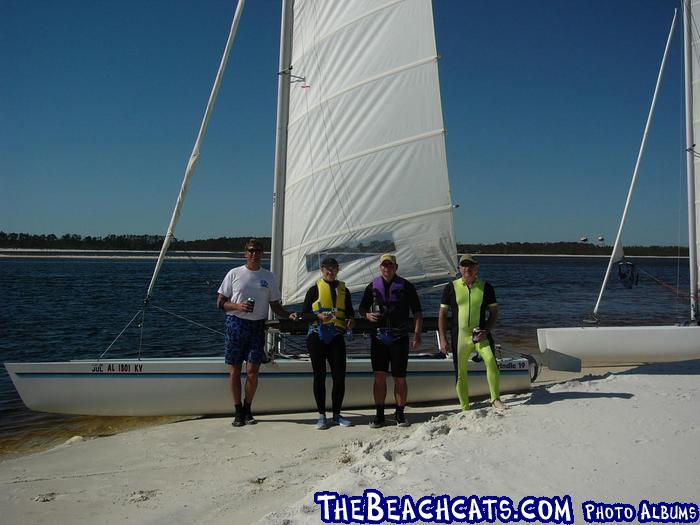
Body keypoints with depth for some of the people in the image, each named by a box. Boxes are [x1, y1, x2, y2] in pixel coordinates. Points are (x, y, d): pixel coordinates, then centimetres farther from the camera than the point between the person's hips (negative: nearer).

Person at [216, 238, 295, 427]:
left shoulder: (269, 276, 10)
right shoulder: (234, 274, 4)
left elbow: (275, 305, 13)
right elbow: (220, 302, 4)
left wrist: (289, 315, -4)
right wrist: (238, 306, -13)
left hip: (257, 326, 1)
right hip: (236, 324, -1)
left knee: (252, 371, -4)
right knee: (235, 370, 2)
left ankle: (247, 409, 14)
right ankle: (238, 411, 15)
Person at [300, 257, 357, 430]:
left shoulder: (343, 290, 13)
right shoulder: (315, 289, 4)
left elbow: (350, 312, 20)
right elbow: (304, 315, 2)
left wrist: (351, 321, -2)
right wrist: (318, 316, -17)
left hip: (336, 338, 2)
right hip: (317, 337, -2)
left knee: (340, 376, -1)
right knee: (320, 376, 3)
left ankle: (336, 415, 13)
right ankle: (322, 415, 13)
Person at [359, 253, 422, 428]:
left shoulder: (406, 286, 2)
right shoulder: (373, 287, 9)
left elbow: (417, 313, 3)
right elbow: (362, 308, 17)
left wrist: (417, 335, -6)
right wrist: (367, 315, -6)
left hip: (399, 337, -2)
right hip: (379, 337, 2)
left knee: (400, 379, 2)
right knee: (379, 376, 0)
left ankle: (400, 414, 15)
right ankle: (379, 414, 10)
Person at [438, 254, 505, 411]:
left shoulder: (486, 287, 4)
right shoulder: (451, 288, 2)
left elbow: (494, 312, 5)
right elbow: (442, 314, 4)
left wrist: (486, 331, -11)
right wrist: (442, 339, -3)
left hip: (480, 334, -1)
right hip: (459, 337, 1)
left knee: (491, 361, -24)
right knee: (461, 374, 5)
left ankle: (495, 399, -10)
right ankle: (465, 409, 19)